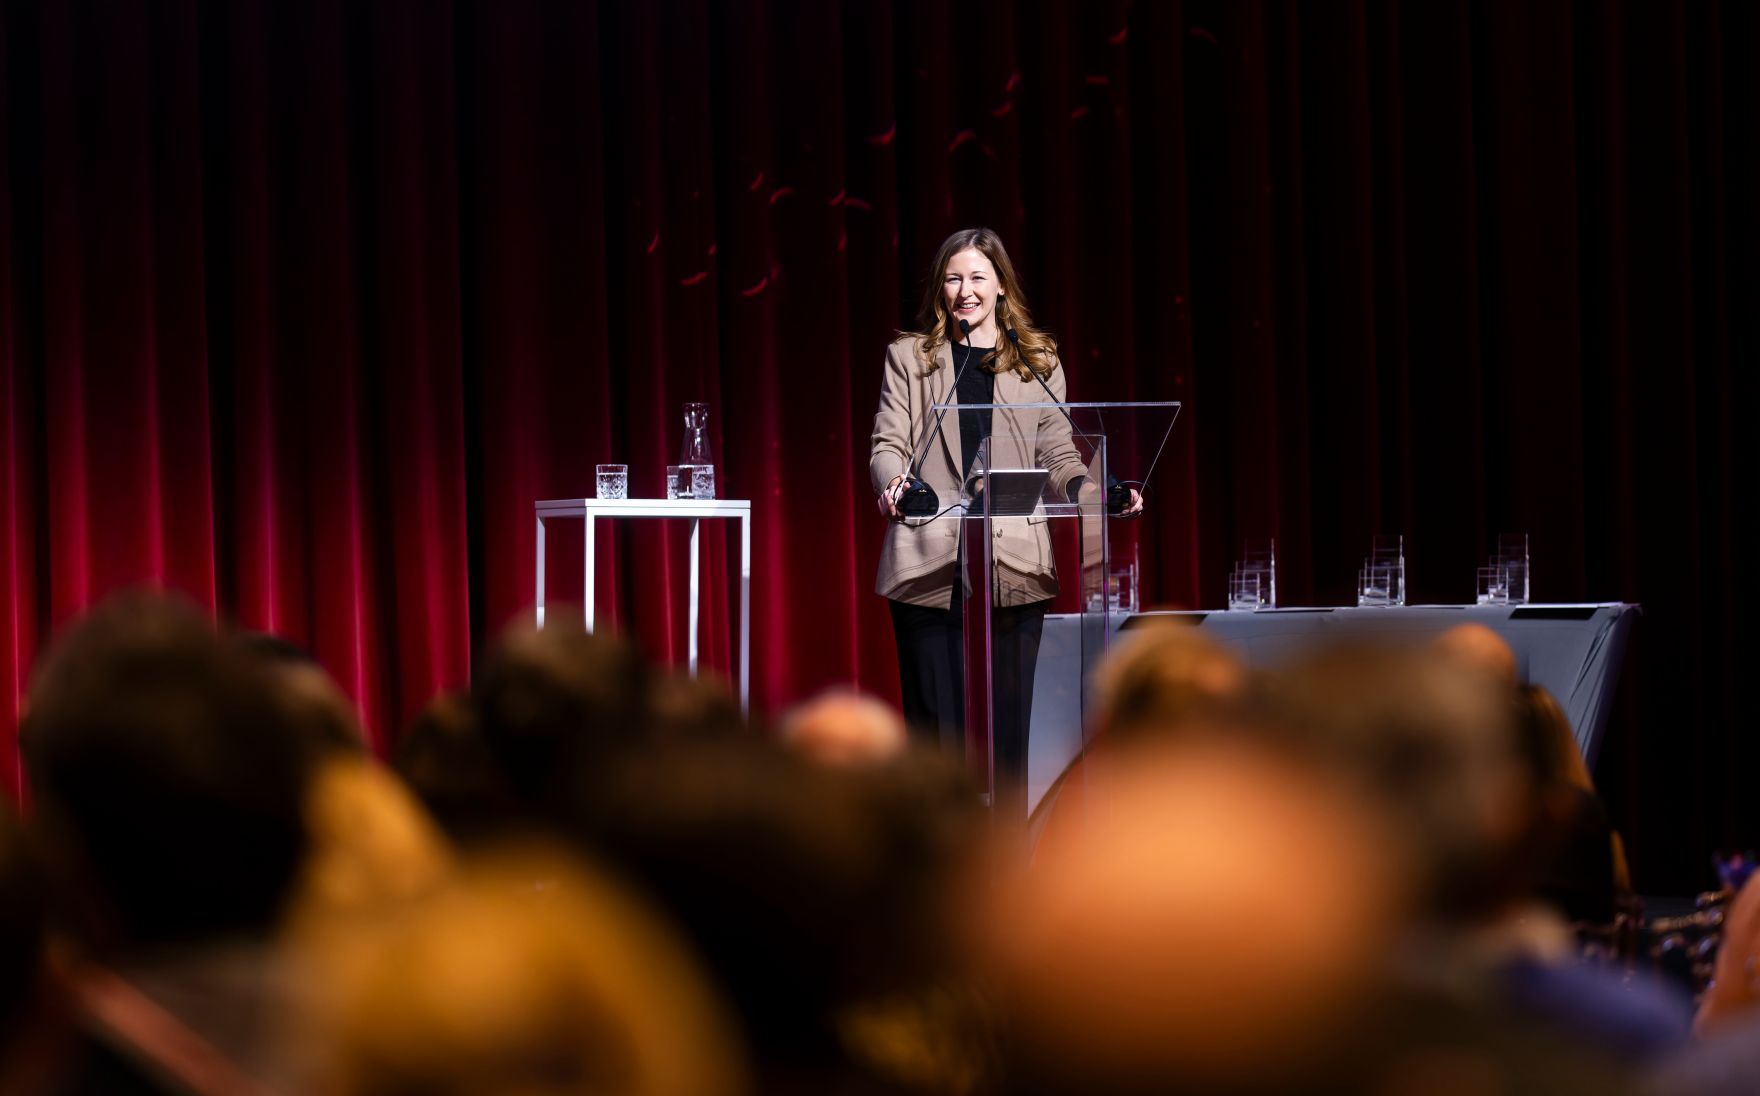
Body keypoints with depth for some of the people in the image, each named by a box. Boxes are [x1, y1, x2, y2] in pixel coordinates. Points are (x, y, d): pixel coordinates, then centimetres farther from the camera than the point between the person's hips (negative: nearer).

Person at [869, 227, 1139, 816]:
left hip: (1013, 566, 1)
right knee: (936, 720, -1)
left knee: (1008, 725, 1)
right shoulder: (908, 357, 12)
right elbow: (887, 446, 4)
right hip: (930, 563, -1)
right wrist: (892, 481, -19)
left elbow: (1057, 456, 12)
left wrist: (1097, 492, -8)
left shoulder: (1039, 361, 15)